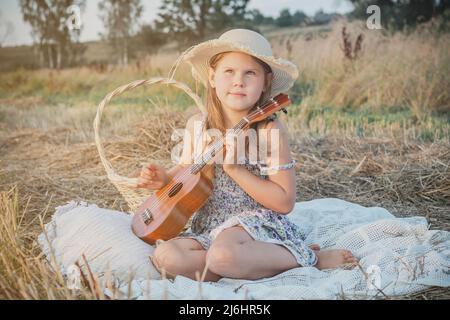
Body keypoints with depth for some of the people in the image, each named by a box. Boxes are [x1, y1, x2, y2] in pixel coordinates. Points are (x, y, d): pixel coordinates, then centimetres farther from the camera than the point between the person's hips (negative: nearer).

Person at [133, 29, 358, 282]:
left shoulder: (270, 130, -11)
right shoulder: (198, 125, 2)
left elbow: (285, 202, -12)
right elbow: (187, 168, 20)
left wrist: (236, 169, -19)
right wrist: (165, 178, -3)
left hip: (259, 223, -5)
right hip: (209, 227, 5)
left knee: (223, 254, -36)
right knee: (165, 256, -22)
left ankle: (309, 257, -10)